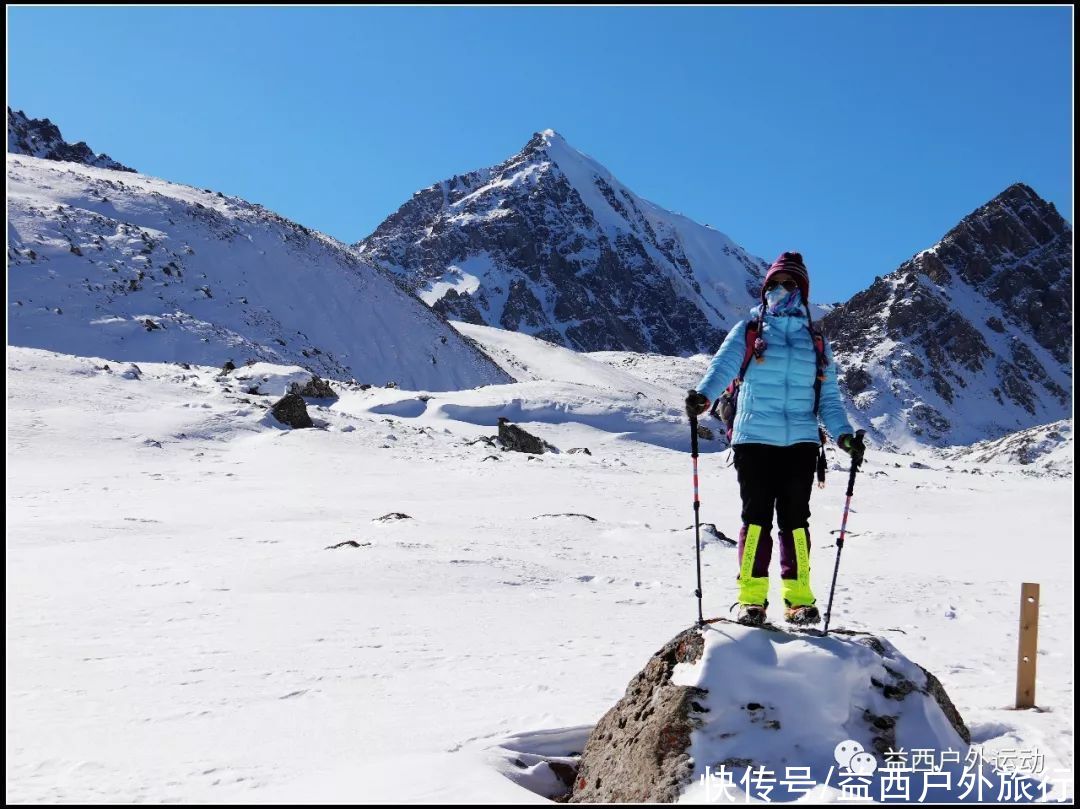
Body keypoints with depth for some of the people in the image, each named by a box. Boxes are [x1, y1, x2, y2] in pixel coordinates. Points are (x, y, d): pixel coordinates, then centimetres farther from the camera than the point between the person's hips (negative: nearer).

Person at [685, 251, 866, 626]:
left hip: (801, 441, 2)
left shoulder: (816, 342, 16)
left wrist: (843, 434, -4)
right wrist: (703, 395, -28)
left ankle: (798, 596, 9)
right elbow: (723, 365, -8)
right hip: (754, 438, -2)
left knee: (795, 518, 1)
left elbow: (828, 396, 13)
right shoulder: (748, 331, 10)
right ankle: (752, 597, 3)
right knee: (756, 517, -3)